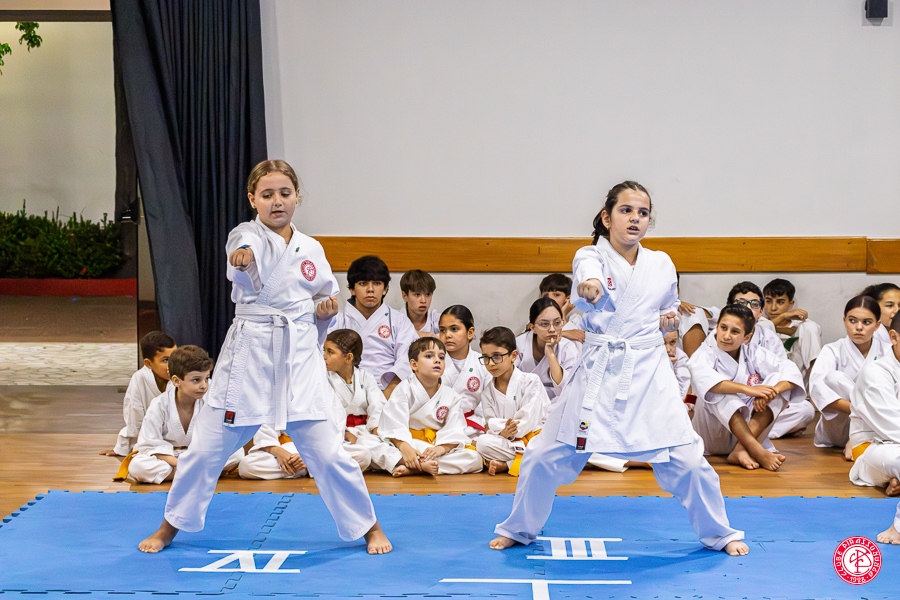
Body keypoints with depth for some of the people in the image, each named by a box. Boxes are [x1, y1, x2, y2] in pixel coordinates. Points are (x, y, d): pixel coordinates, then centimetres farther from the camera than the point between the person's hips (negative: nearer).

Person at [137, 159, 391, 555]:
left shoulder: (311, 250, 9)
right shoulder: (247, 236, -4)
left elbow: (326, 295, 24)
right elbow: (247, 246, -31)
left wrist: (325, 309, 1)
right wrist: (243, 255, -55)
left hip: (300, 358, 2)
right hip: (248, 354, -2)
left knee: (326, 453, -2)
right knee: (206, 449, 5)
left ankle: (368, 527, 16)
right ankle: (172, 526, 26)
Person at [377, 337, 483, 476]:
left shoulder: (452, 397, 7)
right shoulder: (404, 389, -1)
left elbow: (455, 432, -4)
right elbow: (394, 425, -13)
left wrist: (441, 448, -25)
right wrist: (405, 448, -30)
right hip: (409, 442, -4)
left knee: (475, 459, -22)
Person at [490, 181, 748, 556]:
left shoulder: (661, 265, 6)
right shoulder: (590, 257, -5)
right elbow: (589, 272, -32)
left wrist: (668, 321, 0)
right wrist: (589, 286, -56)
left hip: (650, 372, 2)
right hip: (598, 371, -2)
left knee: (687, 460, -3)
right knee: (544, 455, 1)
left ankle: (720, 534, 20)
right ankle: (519, 529, 25)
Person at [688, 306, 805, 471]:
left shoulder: (753, 354, 5)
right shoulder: (706, 353, -6)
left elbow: (791, 370, -7)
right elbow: (702, 378, -30)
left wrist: (770, 392, -28)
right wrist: (748, 389, -39)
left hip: (750, 430, 4)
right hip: (714, 437, -3)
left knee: (777, 378, -12)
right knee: (720, 392, -28)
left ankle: (741, 450, -28)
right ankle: (757, 451, -40)